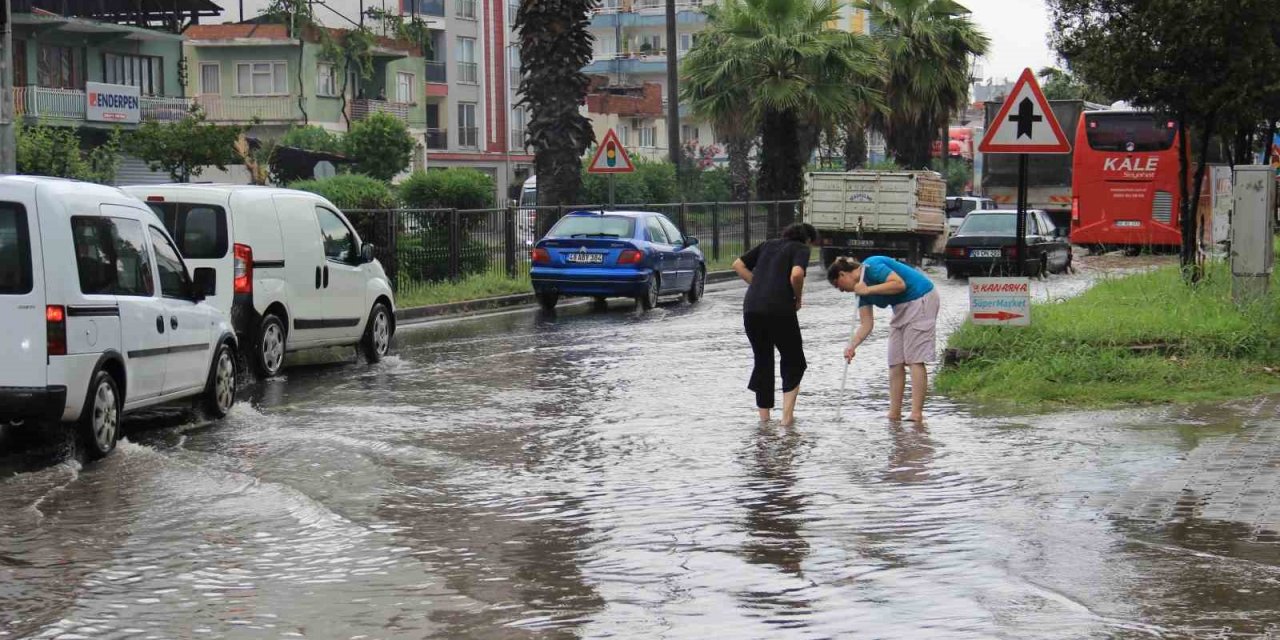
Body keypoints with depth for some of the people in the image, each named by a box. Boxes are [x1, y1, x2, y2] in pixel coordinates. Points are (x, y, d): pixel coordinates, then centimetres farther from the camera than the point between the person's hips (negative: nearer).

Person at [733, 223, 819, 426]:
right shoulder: (801, 249, 5)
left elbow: (738, 265, 17)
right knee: (793, 362, 12)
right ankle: (787, 416, 4)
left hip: (751, 308, 5)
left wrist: (758, 286, 16)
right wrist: (798, 298, 2)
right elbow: (796, 274, -15)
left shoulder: (768, 245, 22)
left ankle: (764, 416, 19)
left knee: (762, 362, 18)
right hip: (779, 310, -5)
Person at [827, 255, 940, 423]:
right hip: (903, 307, 10)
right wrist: (852, 346, -11)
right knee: (896, 362, 7)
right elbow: (866, 324, 4)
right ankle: (894, 414, 10)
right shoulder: (860, 288, 8)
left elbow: (900, 284, -29)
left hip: (921, 300, -10)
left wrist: (868, 290, -23)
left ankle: (917, 414, -12)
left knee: (914, 359, -12)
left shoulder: (871, 267, -17)